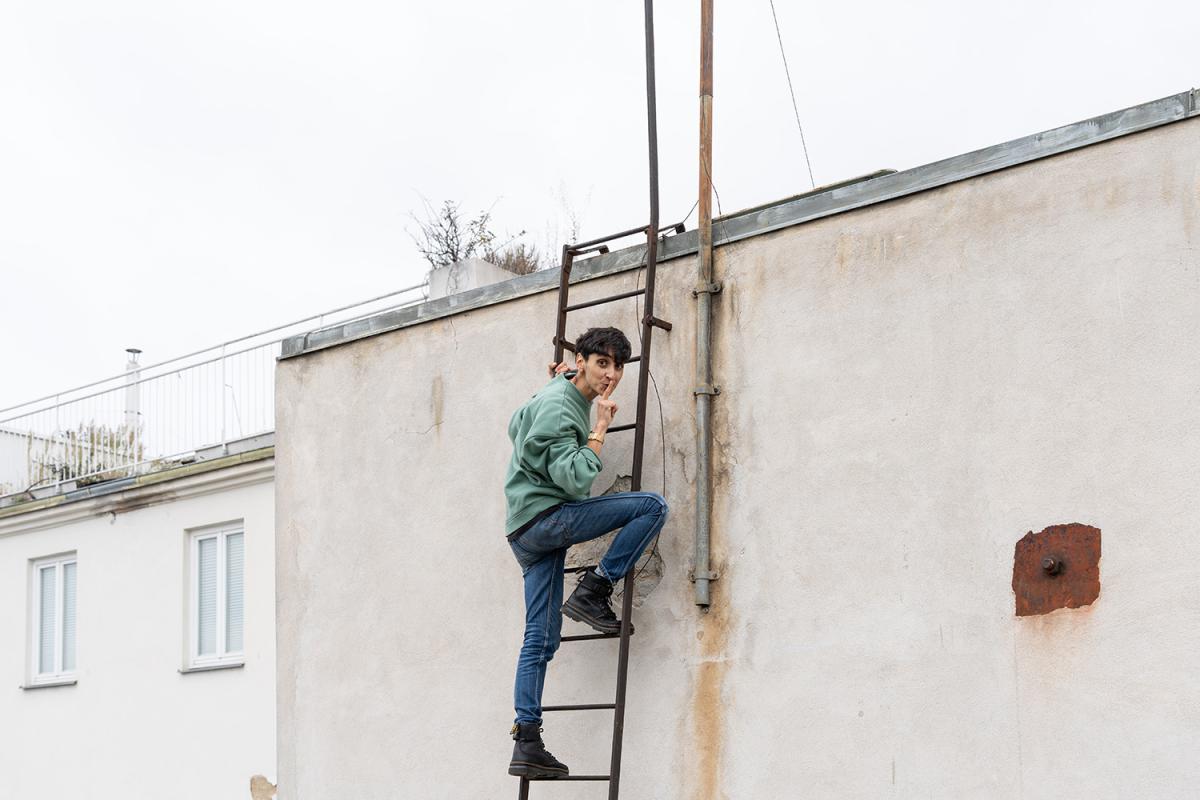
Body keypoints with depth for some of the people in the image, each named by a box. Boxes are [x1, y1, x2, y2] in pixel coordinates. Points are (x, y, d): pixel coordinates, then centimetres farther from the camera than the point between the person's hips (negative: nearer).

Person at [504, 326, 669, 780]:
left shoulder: (565, 396, 18)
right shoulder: (558, 407, -14)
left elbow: (515, 427, 39)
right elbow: (574, 480, -22)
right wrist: (600, 428, -15)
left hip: (527, 533, 10)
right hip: (542, 517, -10)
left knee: (541, 640, 4)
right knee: (653, 506, -15)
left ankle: (526, 743, 0)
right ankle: (592, 593, -11)